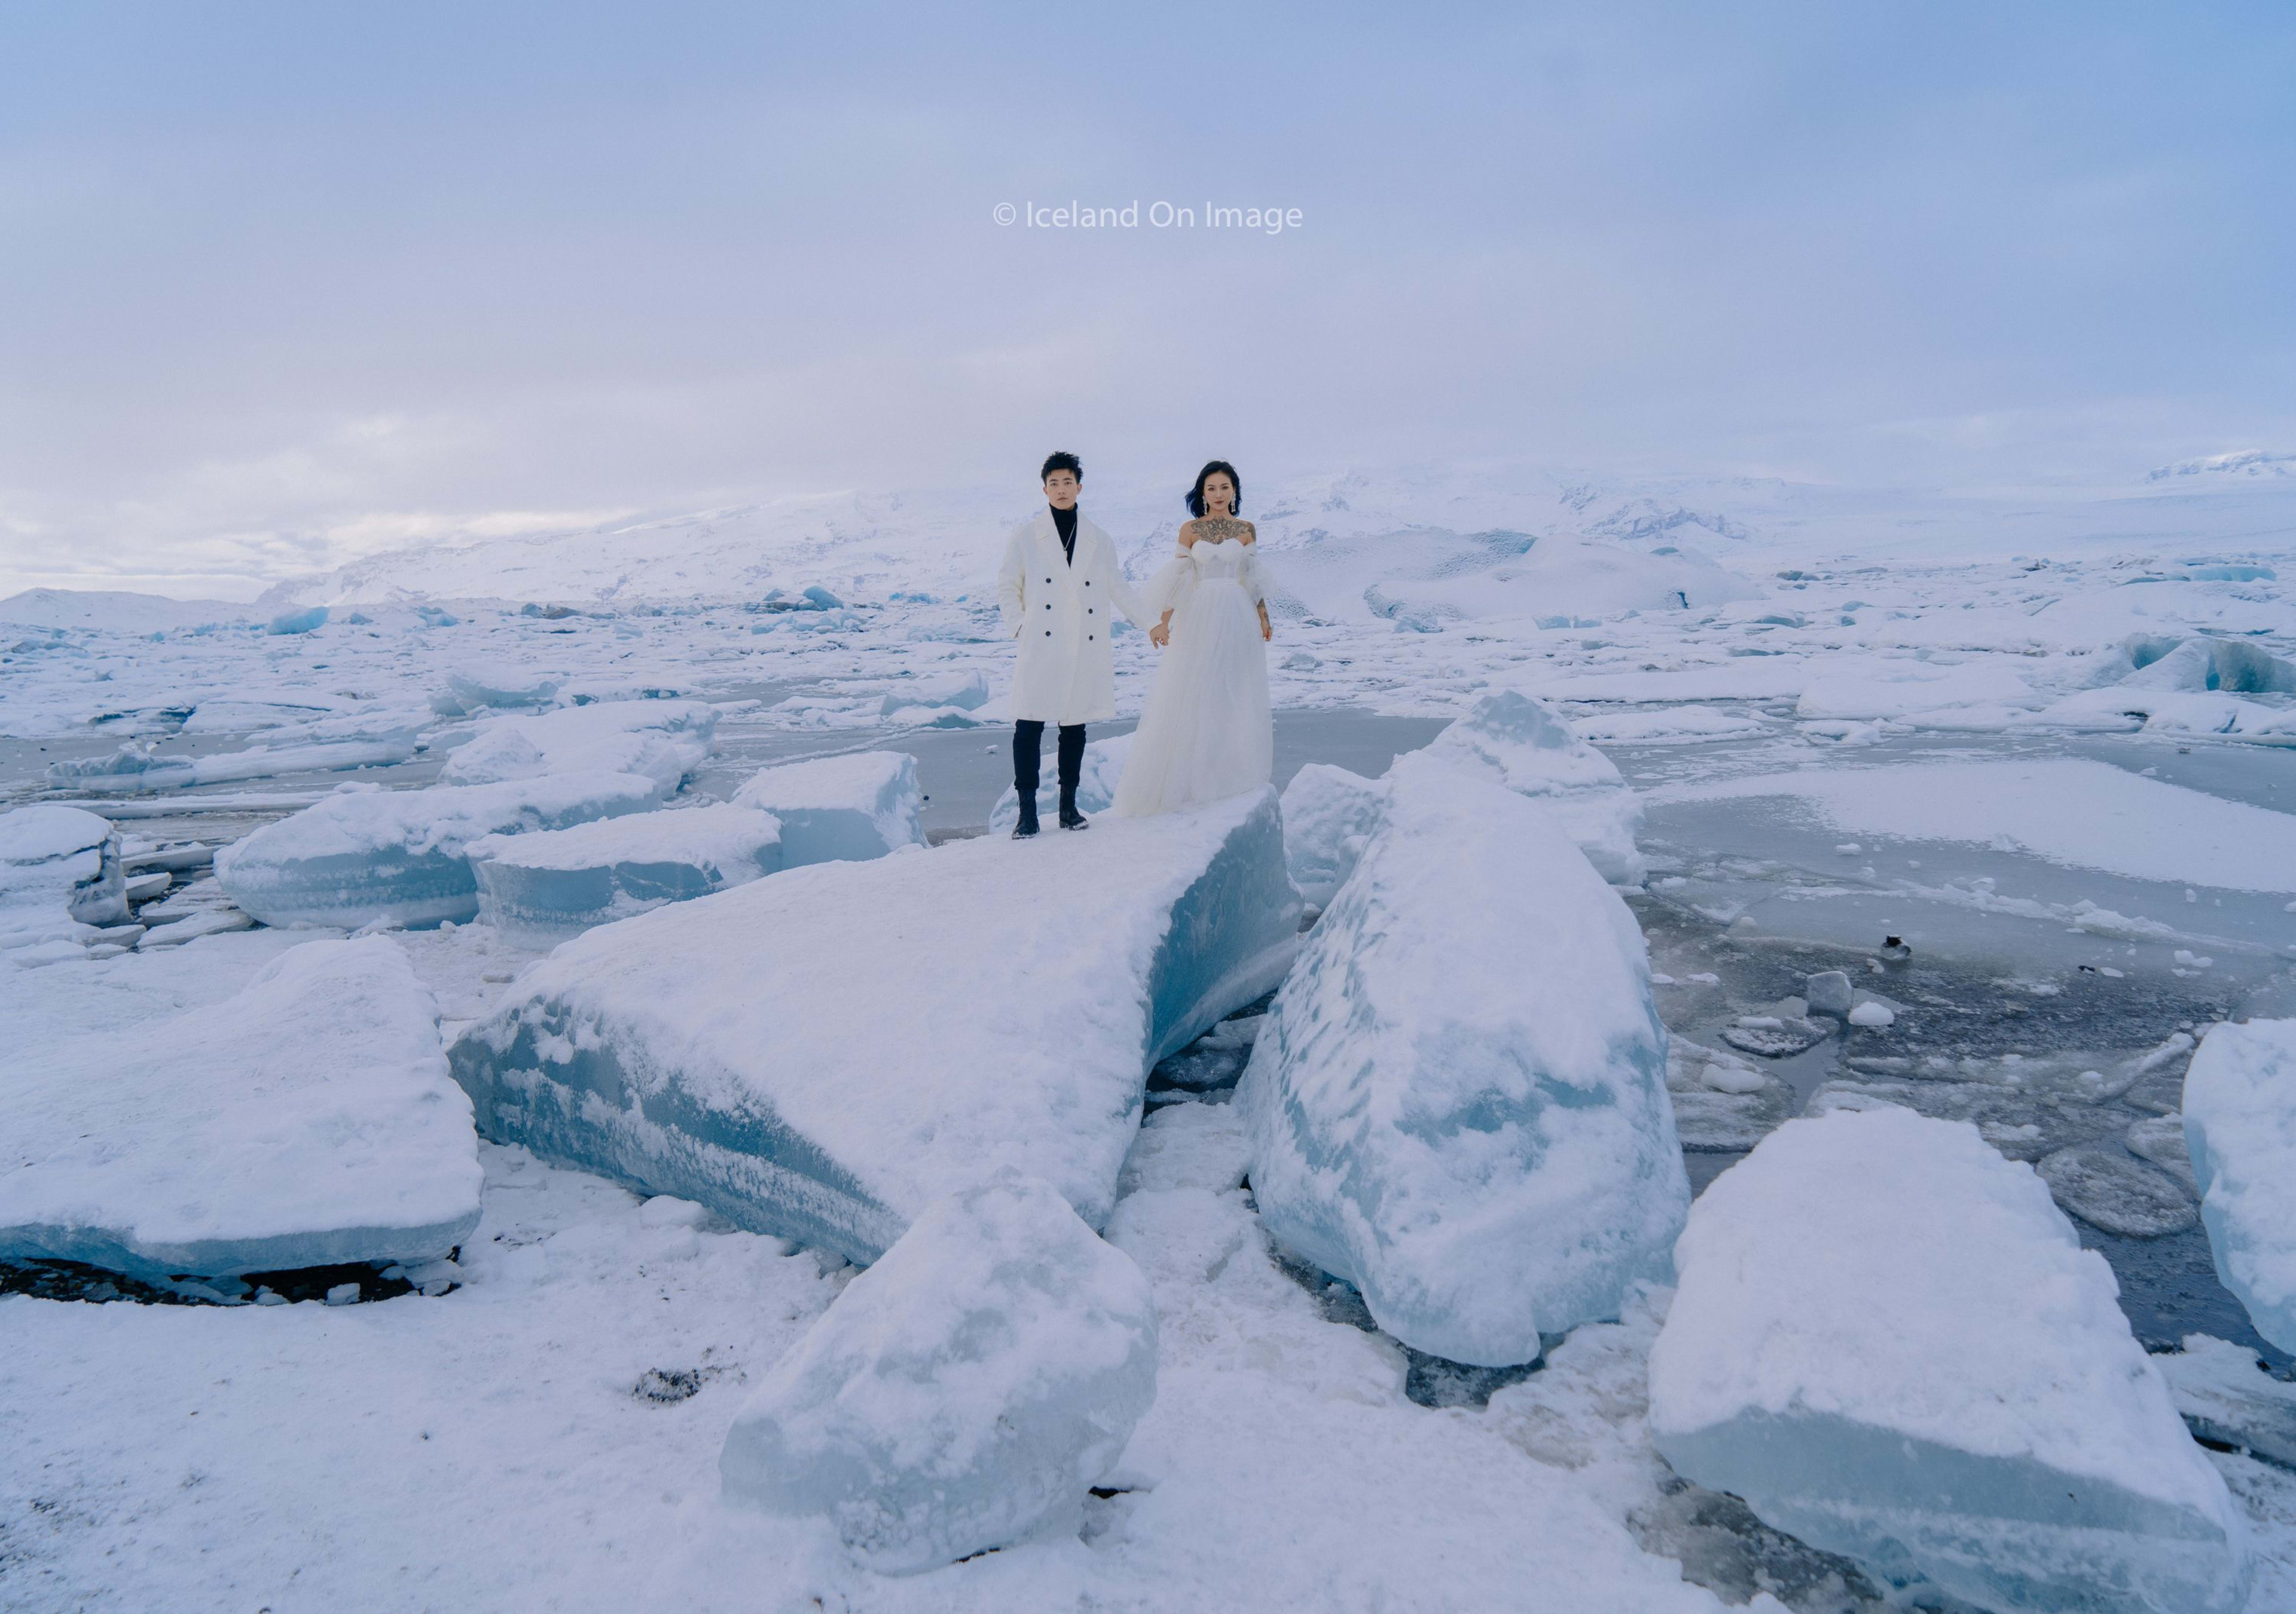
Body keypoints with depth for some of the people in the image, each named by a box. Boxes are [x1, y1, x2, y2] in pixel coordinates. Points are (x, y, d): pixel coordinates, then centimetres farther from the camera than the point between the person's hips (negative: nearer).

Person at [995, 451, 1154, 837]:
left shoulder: (1099, 541, 14)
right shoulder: (1026, 535, 8)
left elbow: (1119, 589, 21)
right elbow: (1007, 587, 10)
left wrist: (1153, 624, 22)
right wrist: (1019, 627, -2)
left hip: (1086, 650, 2)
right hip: (1041, 648, -2)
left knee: (1075, 727, 6)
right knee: (1029, 726, -9)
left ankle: (1068, 806, 16)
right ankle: (1027, 812, -5)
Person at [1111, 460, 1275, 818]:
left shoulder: (1246, 529, 8)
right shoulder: (1190, 530, 2)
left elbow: (1255, 579, 11)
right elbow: (1178, 579, -2)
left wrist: (1264, 617, 6)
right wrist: (1164, 621, -10)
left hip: (1239, 617, 2)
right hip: (1200, 617, -2)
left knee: (1237, 698, 4)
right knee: (1193, 697, -2)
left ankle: (1233, 775, 13)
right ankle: (1192, 779, 4)